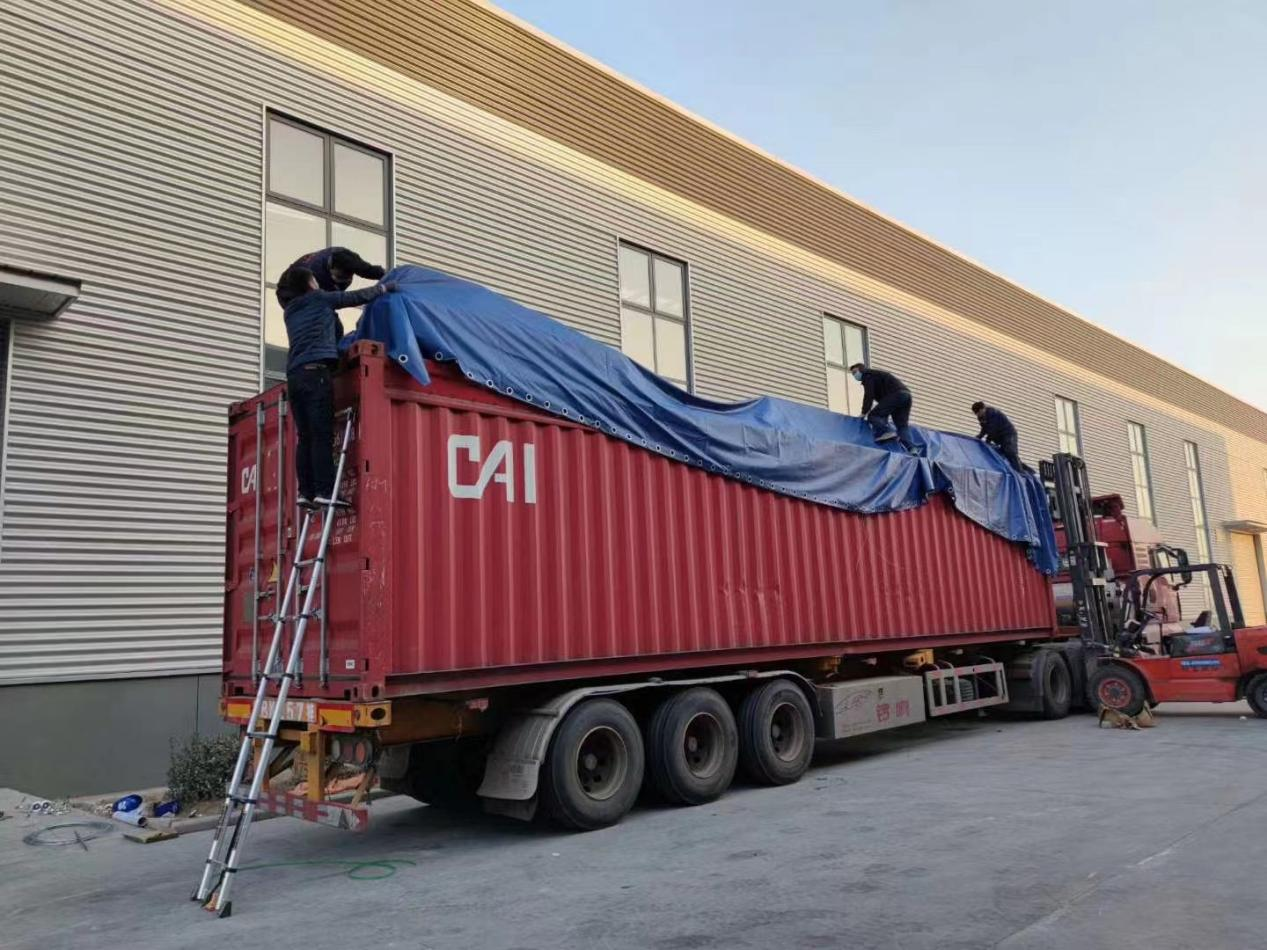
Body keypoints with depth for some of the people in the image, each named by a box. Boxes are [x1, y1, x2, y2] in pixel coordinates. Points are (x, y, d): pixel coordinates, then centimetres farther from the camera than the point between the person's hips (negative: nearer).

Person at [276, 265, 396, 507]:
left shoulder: (290, 312, 27)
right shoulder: (319, 298, 11)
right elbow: (358, 296, 17)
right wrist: (384, 287, 30)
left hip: (294, 375, 7)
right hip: (316, 372, -7)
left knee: (305, 437, 4)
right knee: (322, 435, -12)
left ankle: (306, 493, -3)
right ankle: (324, 492, -19)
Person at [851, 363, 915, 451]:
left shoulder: (867, 375, 8)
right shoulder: (876, 374, 37)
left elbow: (869, 395, -5)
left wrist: (864, 412, -6)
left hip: (895, 395, -9)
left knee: (873, 415, -8)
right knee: (902, 424, 5)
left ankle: (887, 432, -28)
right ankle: (911, 448, -11)